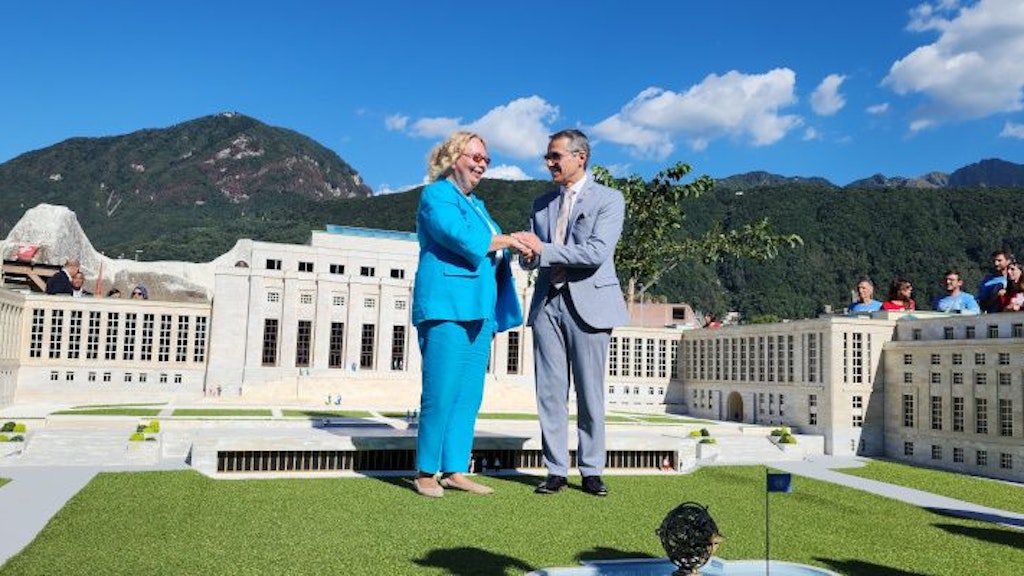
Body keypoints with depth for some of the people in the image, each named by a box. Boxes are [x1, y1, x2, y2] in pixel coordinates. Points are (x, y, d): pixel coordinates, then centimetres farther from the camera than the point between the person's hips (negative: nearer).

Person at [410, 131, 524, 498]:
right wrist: (508, 240, -5)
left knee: (470, 395, 6)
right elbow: (463, 238, -17)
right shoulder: (437, 195, -1)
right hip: (447, 305, -8)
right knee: (442, 394, -8)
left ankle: (455, 470, 12)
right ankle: (426, 472, 4)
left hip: (478, 309, 9)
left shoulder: (476, 203, 25)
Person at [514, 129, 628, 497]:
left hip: (588, 303, -4)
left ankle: (591, 471, 13)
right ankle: (556, 471, 11)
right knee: (550, 391, 3)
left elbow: (597, 252, -13)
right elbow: (529, 256, 14)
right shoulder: (542, 203, 17)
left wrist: (543, 250, -12)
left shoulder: (609, 199, 1)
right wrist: (528, 255, -11)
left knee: (590, 392, 1)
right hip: (547, 302, 4)